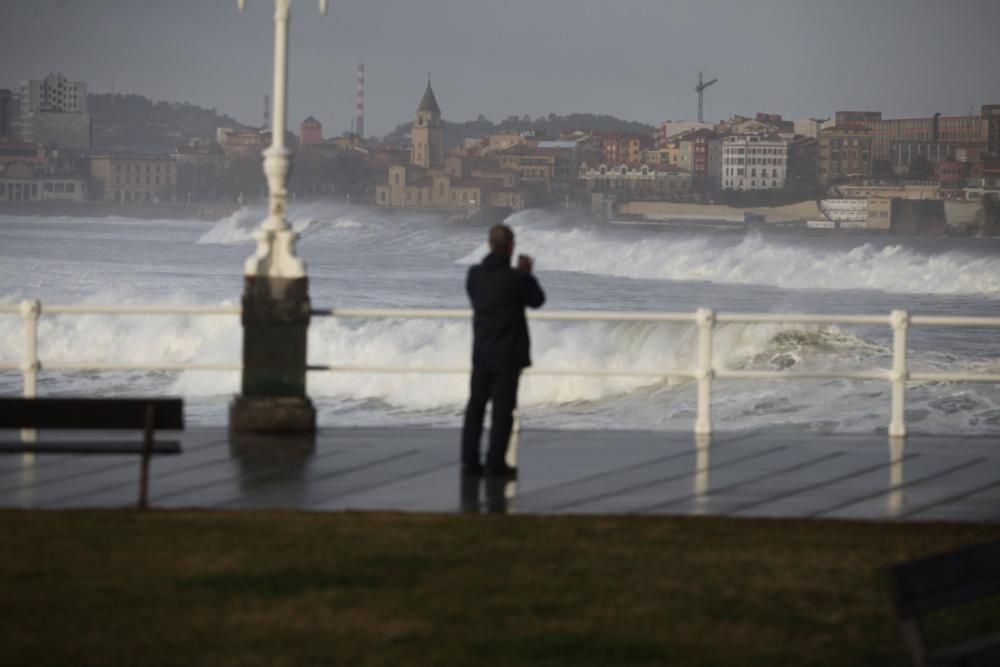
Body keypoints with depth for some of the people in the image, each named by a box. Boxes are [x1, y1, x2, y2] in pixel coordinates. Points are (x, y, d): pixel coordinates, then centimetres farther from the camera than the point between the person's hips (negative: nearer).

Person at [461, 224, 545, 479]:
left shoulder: (475, 274, -1)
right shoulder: (514, 278, -17)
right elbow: (537, 300, -3)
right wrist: (526, 274, 10)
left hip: (481, 351, 5)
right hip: (507, 353, -5)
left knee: (476, 405, 13)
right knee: (503, 408, 1)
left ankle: (469, 460, 13)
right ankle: (495, 463, 0)